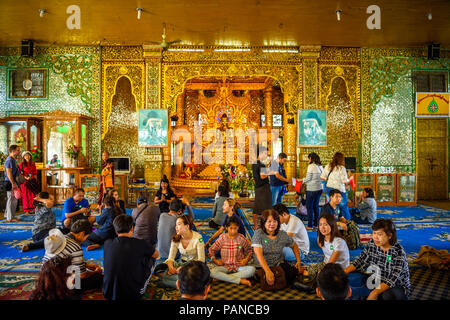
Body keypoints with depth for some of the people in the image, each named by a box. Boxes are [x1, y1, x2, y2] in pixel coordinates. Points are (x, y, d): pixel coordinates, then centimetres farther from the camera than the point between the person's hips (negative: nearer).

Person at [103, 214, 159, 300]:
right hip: (132, 295, -4)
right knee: (150, 258, 13)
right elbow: (156, 255, 7)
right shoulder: (140, 244, -16)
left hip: (108, 294, 5)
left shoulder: (107, 244, -6)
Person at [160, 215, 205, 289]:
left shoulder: (198, 238, -18)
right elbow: (170, 257, -3)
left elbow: (201, 260, -19)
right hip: (181, 263, 5)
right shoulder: (175, 238, -3)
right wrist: (170, 266, -27)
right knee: (164, 277, -20)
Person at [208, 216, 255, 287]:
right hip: (225, 267, 0)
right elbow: (211, 249, 9)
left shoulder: (241, 238, -2)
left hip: (239, 267, 1)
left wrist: (246, 259, -5)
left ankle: (223, 277, -22)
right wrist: (214, 260, -5)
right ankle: (240, 280, -24)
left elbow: (249, 250, 12)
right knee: (212, 272, -29)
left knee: (252, 269, -29)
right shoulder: (222, 238, -2)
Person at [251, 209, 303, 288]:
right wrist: (268, 271, -33)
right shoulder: (258, 233, -11)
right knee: (269, 281, -33)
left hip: (279, 264, 3)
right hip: (262, 266, -3)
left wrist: (298, 261, 8)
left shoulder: (283, 234, 2)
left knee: (292, 273, -27)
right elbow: (258, 254, -22)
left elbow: (294, 245, 21)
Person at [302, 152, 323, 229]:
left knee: (309, 207, 1)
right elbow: (322, 178, 14)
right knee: (316, 206, 15)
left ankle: (310, 225, 5)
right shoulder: (320, 166, 9)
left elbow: (308, 178, -13)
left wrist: (302, 180, 6)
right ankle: (316, 224, 20)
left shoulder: (311, 166, -13)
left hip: (311, 189, -7)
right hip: (319, 188, 7)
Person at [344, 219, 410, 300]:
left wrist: (375, 293, -38)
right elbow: (361, 262, 3)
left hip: (398, 287, -4)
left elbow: (392, 279, -27)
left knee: (386, 296, -36)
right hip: (378, 284, 4)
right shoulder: (371, 245, -7)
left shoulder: (398, 252, -21)